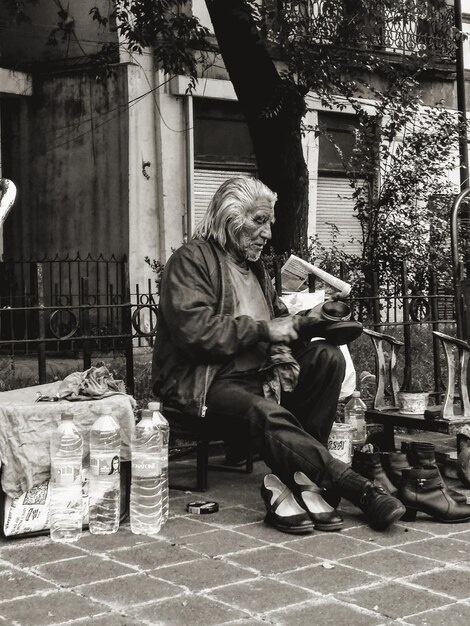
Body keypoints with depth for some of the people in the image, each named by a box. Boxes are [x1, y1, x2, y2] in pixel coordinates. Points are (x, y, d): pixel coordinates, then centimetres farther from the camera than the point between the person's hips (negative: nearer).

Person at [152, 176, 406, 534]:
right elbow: (193, 330, -19)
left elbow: (278, 320, 20)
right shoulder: (191, 260, -5)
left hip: (258, 374, 8)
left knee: (328, 357, -15)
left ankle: (294, 478, -22)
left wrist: (310, 322, -3)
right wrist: (264, 330, -15)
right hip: (206, 381, -8)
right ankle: (360, 490, -32)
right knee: (265, 413, -37)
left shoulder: (254, 265, 22)